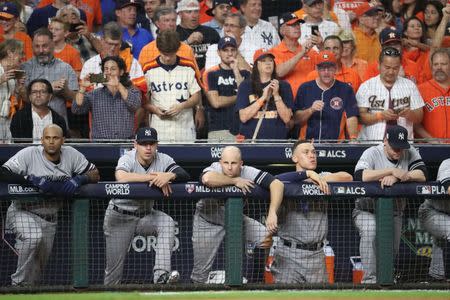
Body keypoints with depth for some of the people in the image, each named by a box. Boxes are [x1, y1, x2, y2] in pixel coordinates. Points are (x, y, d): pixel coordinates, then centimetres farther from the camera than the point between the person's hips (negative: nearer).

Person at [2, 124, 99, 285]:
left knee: (40, 264, 8)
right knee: (33, 237, -33)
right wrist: (33, 179, -35)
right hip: (23, 212, -5)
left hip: (49, 218, 5)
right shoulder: (29, 154, -16)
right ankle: (19, 283, -20)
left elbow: (95, 174, -2)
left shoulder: (71, 155, -5)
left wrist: (78, 179, -24)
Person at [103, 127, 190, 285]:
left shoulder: (162, 160, -8)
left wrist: (169, 176, -44)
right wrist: (153, 177, -41)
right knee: (114, 266, -1)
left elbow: (184, 175, -22)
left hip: (146, 214, 3)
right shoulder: (127, 159, -18)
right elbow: (121, 177, -42)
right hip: (120, 216, -3)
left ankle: (161, 275, -34)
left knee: (167, 222, -28)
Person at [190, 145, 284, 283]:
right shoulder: (215, 169, -27)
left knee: (266, 236, -18)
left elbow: (277, 184, -30)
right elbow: (207, 179, -52)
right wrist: (235, 181, -39)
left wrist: (272, 213, -43)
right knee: (201, 269, -3)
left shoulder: (248, 173, -22)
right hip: (208, 220, -2)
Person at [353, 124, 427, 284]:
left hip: (394, 213, 4)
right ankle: (370, 279, -30)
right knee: (370, 229, -33)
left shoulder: (410, 153, -5)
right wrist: (392, 171, -36)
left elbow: (422, 175, -19)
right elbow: (360, 175, -34)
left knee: (391, 251, 7)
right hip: (367, 211, -4)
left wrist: (395, 178, -32)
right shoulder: (372, 153, -16)